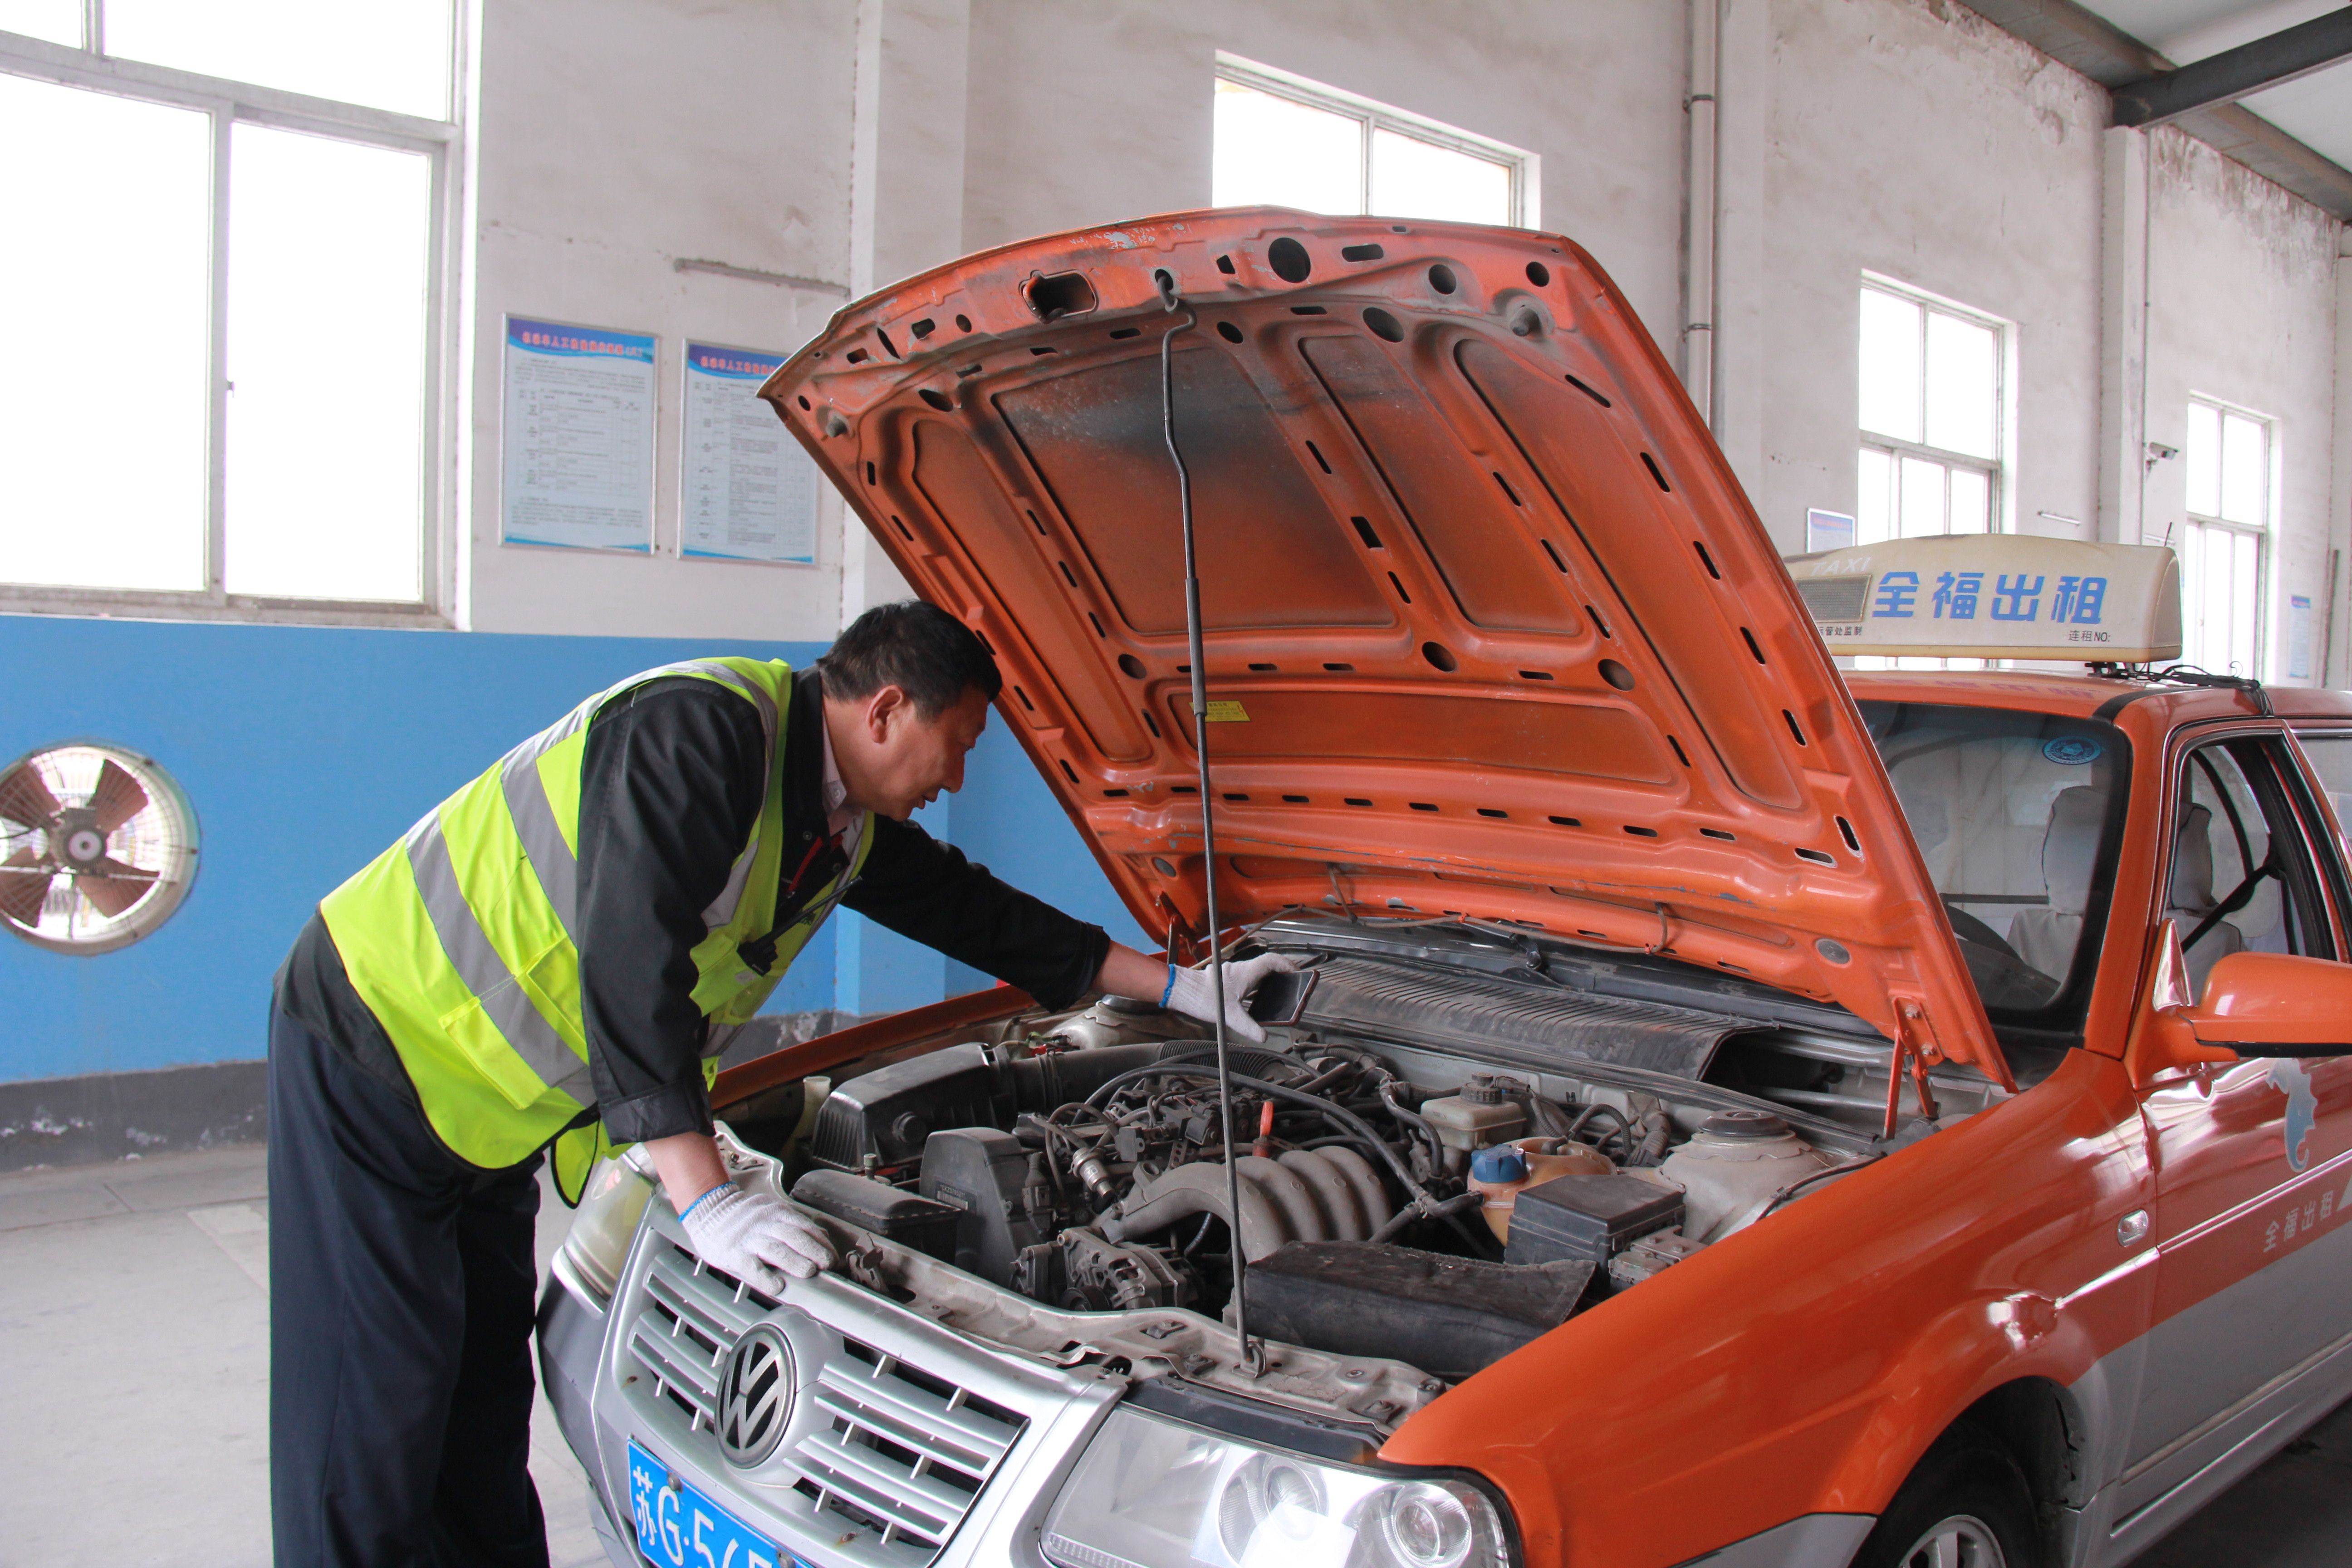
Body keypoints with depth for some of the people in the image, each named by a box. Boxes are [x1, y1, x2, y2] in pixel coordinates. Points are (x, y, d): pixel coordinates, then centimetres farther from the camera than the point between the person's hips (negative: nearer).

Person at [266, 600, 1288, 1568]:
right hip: (376, 1049, -8)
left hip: (488, 1120, 9)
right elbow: (631, 963, -32)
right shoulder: (698, 729, -25)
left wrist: (1173, 985, 19)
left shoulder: (848, 826, 4)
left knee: (483, 1404, 12)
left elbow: (969, 908, 15)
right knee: (376, 1419, -5)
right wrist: (705, 1200, -33)